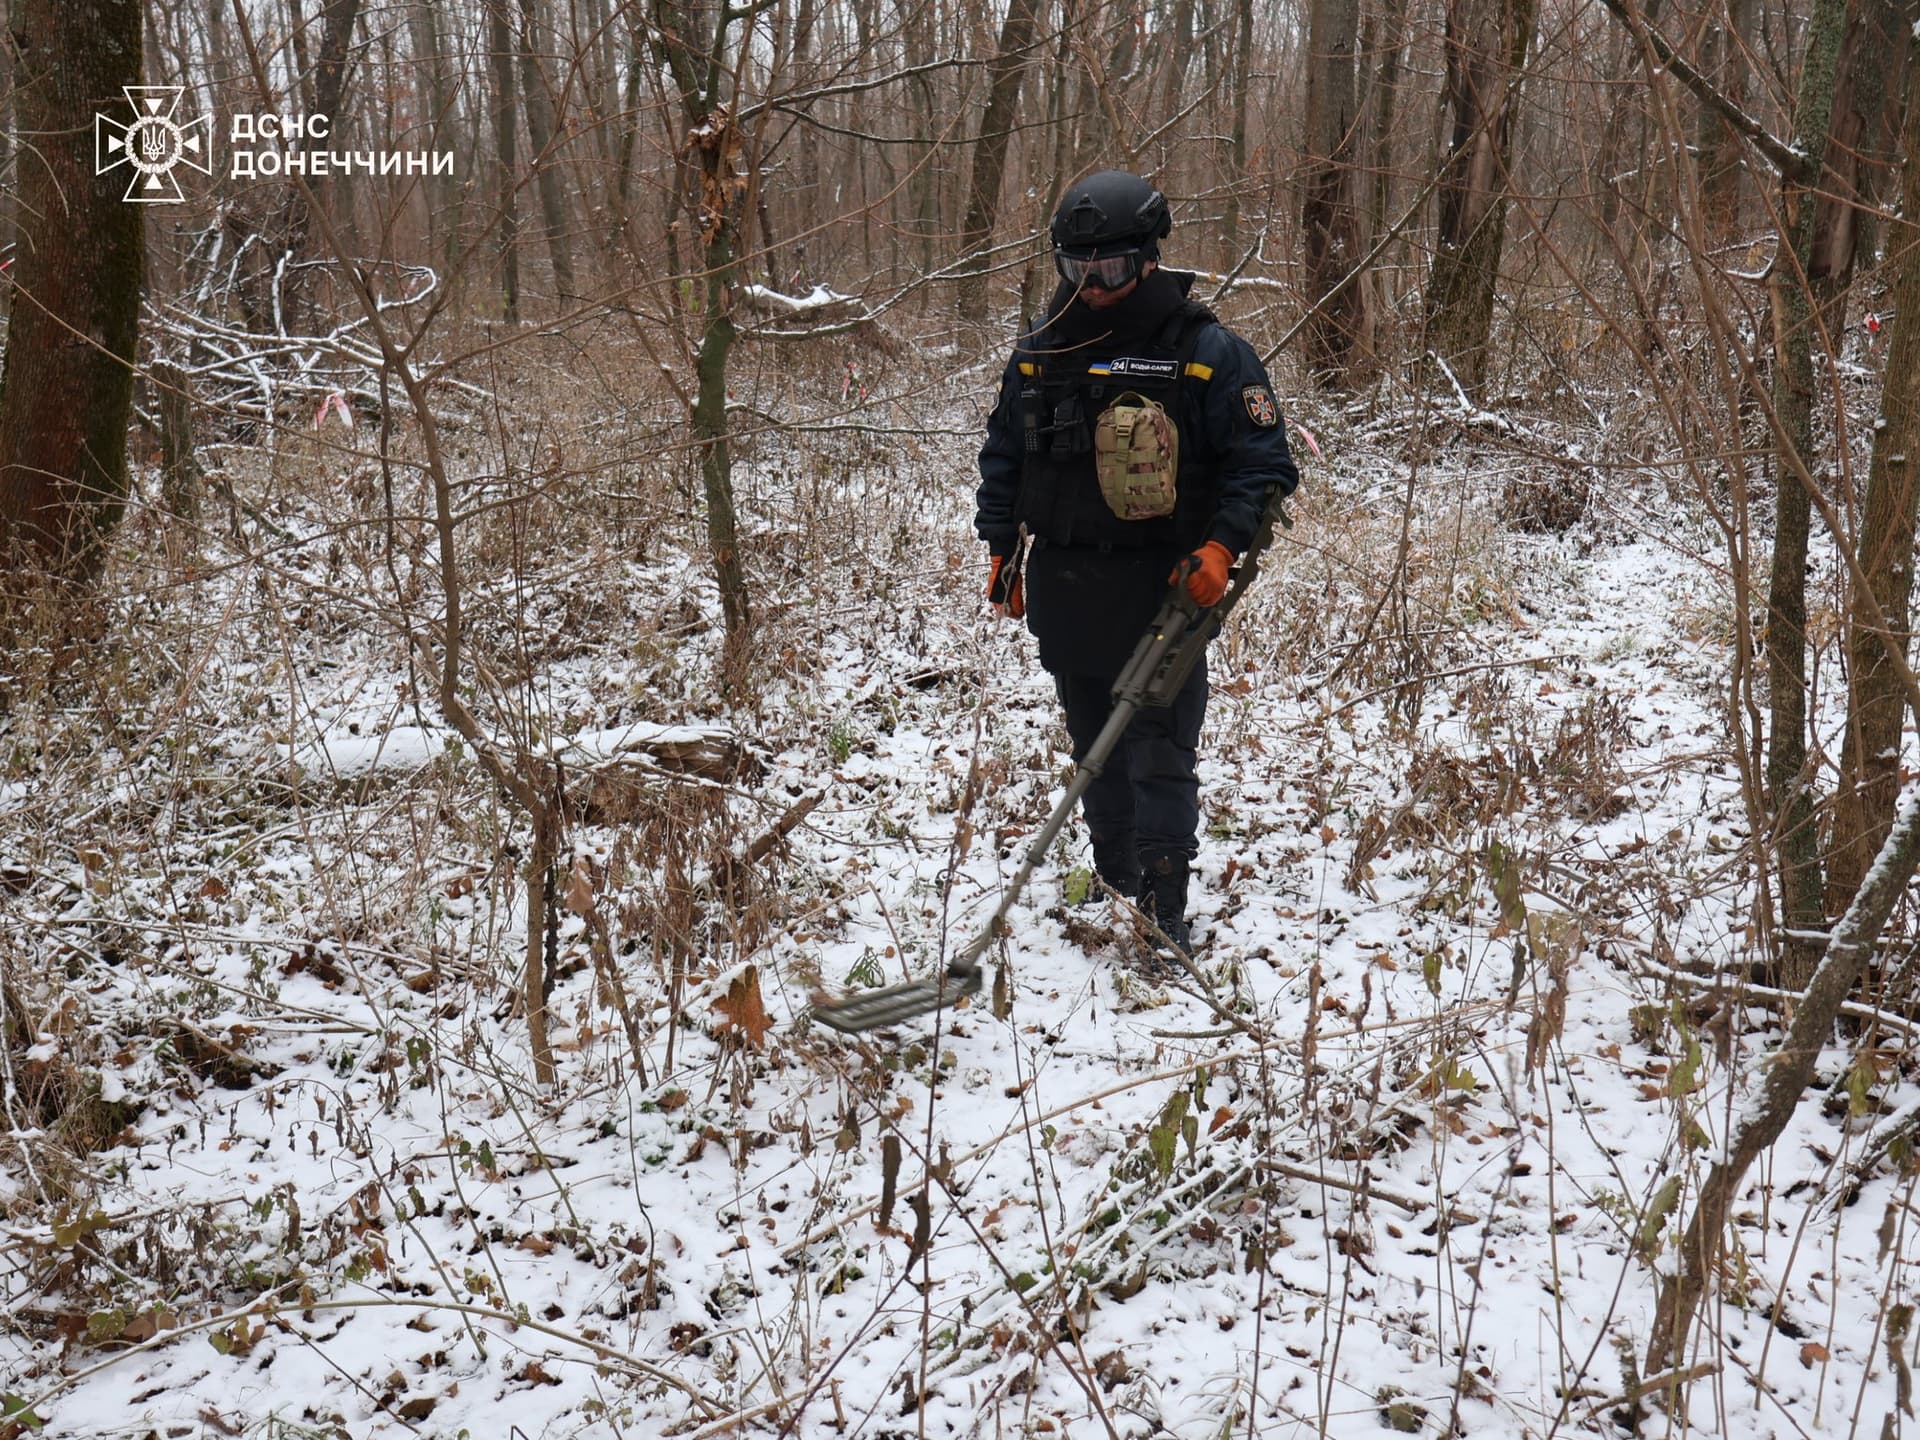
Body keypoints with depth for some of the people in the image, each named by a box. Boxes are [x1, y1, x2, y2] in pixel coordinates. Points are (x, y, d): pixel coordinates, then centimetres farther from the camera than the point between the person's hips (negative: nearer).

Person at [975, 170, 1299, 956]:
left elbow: (1263, 462, -5)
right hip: (1064, 593, 5)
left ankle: (1164, 920, -4)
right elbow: (1003, 454, 20)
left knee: (1159, 759, -7)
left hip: (1163, 595, -5)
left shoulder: (1206, 353, -5)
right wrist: (1001, 546, 14)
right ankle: (1112, 891, 27)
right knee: (1096, 752, 14)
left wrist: (1221, 545, -18)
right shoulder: (1039, 352, 9)